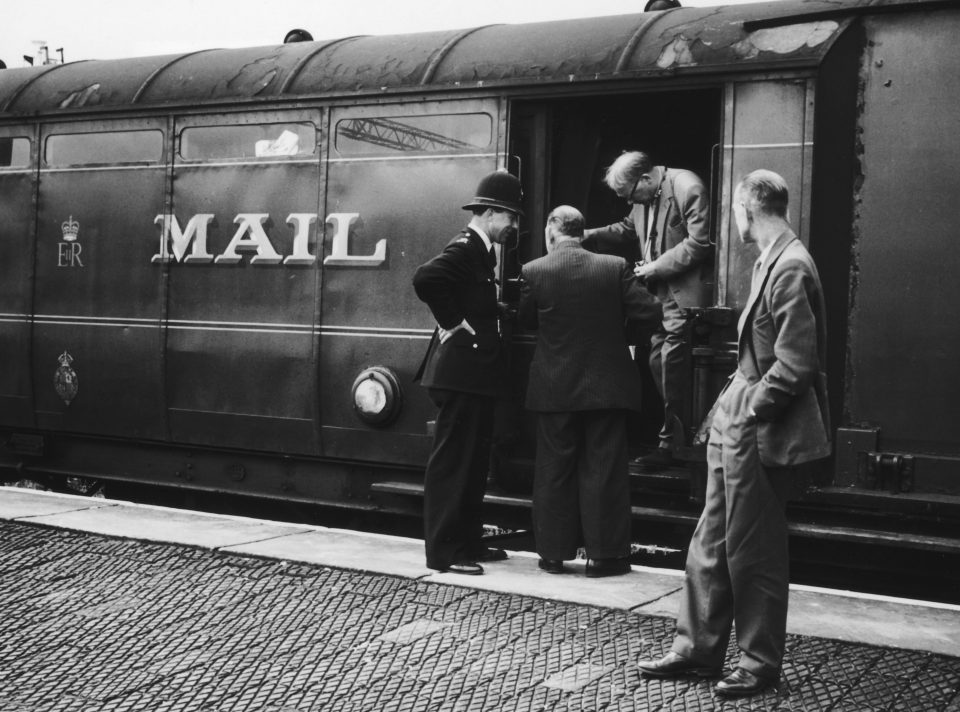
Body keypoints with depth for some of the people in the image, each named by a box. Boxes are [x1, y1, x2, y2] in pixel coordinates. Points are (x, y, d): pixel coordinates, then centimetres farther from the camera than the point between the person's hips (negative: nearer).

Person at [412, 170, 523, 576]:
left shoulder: (481, 251, 16)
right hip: (461, 371, -10)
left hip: (475, 373, 10)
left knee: (473, 462, 16)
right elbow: (426, 278, -29)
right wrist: (453, 323, -20)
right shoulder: (465, 249, -13)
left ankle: (467, 542, 25)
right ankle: (442, 551, 2)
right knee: (451, 462, -4)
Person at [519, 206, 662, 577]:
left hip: (554, 389, 0)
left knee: (554, 471, 11)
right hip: (606, 386, 0)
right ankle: (604, 554, 10)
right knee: (603, 470, 7)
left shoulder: (533, 271, -7)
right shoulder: (616, 267, -7)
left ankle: (553, 552, 16)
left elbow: (526, 320, 5)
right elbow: (650, 312, -8)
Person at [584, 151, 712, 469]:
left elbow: (699, 242, -19)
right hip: (657, 292, 9)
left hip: (682, 292, -9)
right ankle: (676, 431, 22)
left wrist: (657, 266, -15)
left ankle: (670, 443, 2)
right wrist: (586, 237, 9)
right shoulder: (644, 197, 8)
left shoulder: (687, 188, -17)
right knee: (658, 363, 11)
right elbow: (629, 229, 22)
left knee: (671, 365, -7)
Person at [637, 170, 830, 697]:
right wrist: (733, 406, 10)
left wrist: (750, 409, -16)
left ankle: (760, 663, 18)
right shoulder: (772, 261, 11)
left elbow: (796, 364, -23)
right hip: (735, 427, 9)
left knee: (754, 553, 4)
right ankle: (698, 649, 26)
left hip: (760, 434, -9)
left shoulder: (790, 267, -18)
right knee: (711, 544, 15)